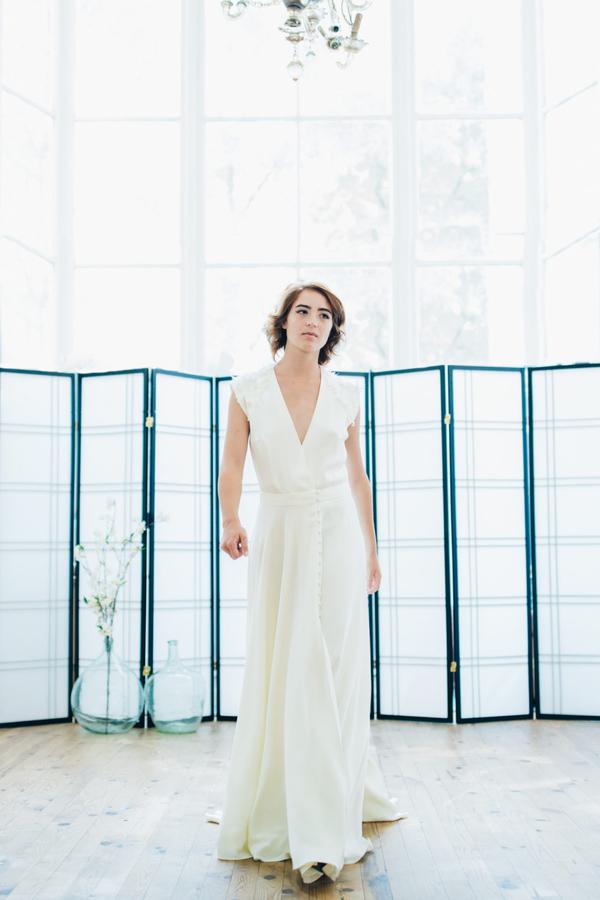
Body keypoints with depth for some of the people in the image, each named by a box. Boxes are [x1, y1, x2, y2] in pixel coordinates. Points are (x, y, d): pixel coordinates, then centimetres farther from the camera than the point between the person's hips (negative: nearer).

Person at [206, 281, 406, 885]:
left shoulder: (346, 393, 6)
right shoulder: (249, 390, 2)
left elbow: (357, 475, 12)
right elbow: (231, 467, -4)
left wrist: (371, 548, 14)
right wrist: (229, 522, -23)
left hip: (337, 539, 0)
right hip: (277, 538, 0)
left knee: (333, 676, -2)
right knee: (276, 673, 5)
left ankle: (325, 833, 4)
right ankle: (272, 808, 28)